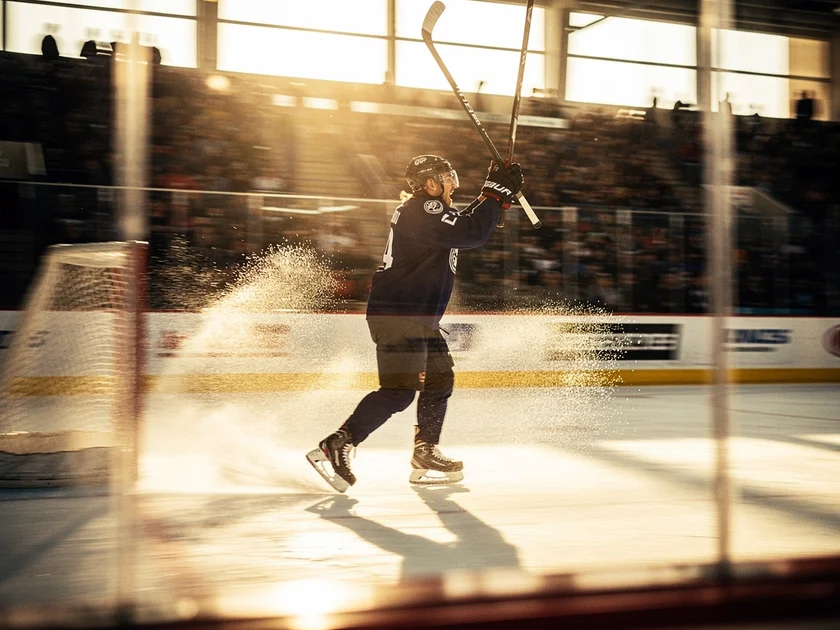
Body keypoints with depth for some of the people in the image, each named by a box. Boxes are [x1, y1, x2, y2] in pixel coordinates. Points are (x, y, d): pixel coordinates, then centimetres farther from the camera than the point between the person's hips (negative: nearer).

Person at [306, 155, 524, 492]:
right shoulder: (423, 209, -15)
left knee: (439, 378, 13)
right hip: (397, 315, -11)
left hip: (418, 317, 11)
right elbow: (472, 234, -24)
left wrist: (494, 194, 21)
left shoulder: (421, 209, 17)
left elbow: (465, 222, 31)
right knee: (399, 391, -14)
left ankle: (425, 455, 19)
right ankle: (336, 446, -10)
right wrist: (496, 194, -14)